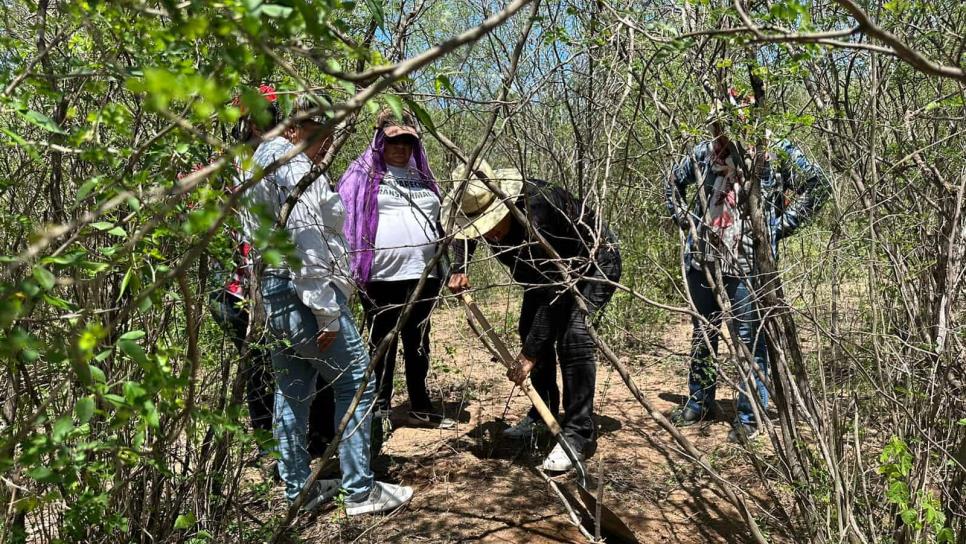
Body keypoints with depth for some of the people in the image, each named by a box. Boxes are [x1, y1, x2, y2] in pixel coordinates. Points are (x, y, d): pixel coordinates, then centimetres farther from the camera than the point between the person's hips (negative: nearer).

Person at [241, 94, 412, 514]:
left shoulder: (262, 163, 17)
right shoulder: (296, 169, -14)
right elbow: (306, 246, -22)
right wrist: (328, 313, -21)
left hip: (273, 293, 10)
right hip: (305, 295, -10)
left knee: (292, 392, 14)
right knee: (355, 384, 0)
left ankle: (297, 491, 24)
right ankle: (360, 491, 6)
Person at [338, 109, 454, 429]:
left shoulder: (422, 177, 17)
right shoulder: (363, 175, 1)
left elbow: (438, 224, 22)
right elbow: (347, 221, -5)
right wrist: (351, 269, -13)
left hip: (423, 276, 5)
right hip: (381, 279, -5)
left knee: (418, 344, 14)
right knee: (382, 345, 7)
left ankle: (420, 406, 26)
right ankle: (380, 408, 18)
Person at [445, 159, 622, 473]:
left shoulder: (536, 214, -42)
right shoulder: (477, 206, -19)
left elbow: (554, 290, -40)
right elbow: (464, 233, 8)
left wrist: (530, 353, -38)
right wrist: (459, 269, -10)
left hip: (593, 261, -8)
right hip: (547, 268, 8)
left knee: (572, 335, -24)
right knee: (532, 330, 7)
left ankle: (578, 433, -16)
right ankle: (544, 414, 23)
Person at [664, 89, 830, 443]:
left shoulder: (775, 153, -6)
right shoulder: (704, 153, 6)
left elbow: (817, 185, -5)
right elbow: (673, 182, 22)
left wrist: (780, 226, -7)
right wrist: (684, 220, 11)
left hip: (748, 264, -5)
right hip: (702, 261, 5)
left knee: (750, 340, 1)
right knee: (702, 334, 15)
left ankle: (749, 415, 13)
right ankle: (699, 402, 31)